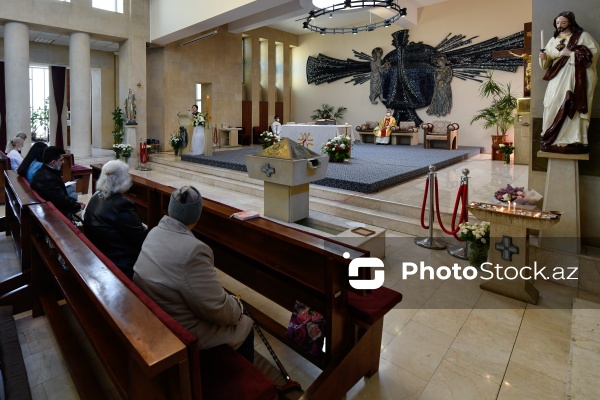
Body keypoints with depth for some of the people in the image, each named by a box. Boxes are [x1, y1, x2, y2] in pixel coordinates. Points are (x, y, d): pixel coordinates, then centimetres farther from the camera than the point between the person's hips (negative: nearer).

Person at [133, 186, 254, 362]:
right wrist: (238, 308, -6)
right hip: (183, 332, -8)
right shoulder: (193, 250, -33)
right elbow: (217, 309, -26)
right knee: (245, 326, 11)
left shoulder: (155, 232, -7)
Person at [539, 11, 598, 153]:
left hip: (576, 78, -4)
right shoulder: (553, 40, 17)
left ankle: (568, 139, -10)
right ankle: (555, 138, -3)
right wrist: (543, 57, -9)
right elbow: (548, 61, 13)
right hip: (558, 78, 4)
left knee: (572, 107, -10)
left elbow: (594, 51, -5)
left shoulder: (583, 36, 5)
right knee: (554, 105, -8)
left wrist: (571, 53, -11)